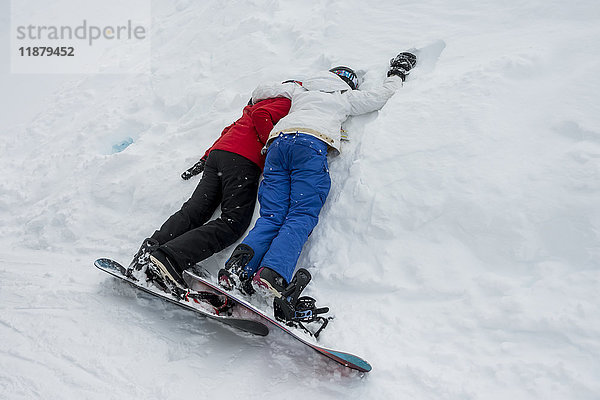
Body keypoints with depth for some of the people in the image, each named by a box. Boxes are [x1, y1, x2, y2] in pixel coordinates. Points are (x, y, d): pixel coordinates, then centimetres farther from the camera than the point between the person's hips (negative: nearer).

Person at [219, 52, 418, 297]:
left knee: (271, 215, -3)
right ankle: (273, 273, -34)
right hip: (312, 142, -4)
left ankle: (240, 267, -27)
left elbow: (259, 92, 38)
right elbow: (382, 96, 31)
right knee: (301, 217, -12)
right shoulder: (346, 97, 27)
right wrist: (397, 74, 50)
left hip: (278, 141, 4)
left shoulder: (299, 89, 37)